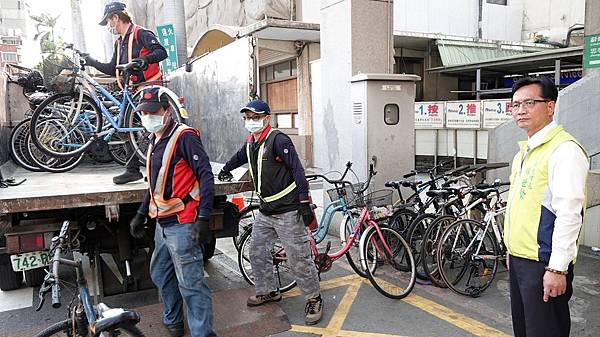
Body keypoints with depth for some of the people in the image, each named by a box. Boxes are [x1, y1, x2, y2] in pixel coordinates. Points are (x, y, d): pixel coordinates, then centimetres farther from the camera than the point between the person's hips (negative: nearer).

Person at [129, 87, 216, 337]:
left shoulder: (184, 136, -13)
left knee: (190, 284, -5)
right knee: (160, 275, 22)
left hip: (182, 224, -10)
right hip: (162, 223, 10)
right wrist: (141, 214, 25)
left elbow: (206, 176, -20)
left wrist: (203, 218, -26)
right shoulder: (154, 141, 14)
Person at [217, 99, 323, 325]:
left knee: (299, 258, -2)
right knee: (257, 253, 14)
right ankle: (267, 292, 33)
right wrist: (225, 169, 47)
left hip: (288, 211, -8)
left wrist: (304, 201, -21)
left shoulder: (278, 139, -14)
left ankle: (314, 299, 14)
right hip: (265, 211, 8)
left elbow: (297, 169, -17)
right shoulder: (250, 143, 10)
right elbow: (240, 157, 32)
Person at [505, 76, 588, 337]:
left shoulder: (564, 149, -15)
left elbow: (569, 214, -21)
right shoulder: (525, 150, 14)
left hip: (543, 264, -9)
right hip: (519, 259, 9)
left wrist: (557, 268, -21)